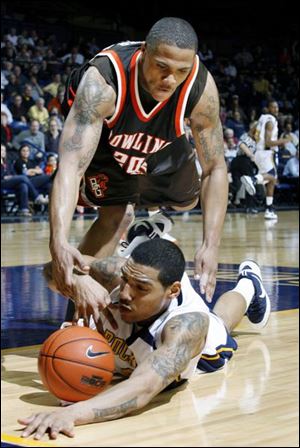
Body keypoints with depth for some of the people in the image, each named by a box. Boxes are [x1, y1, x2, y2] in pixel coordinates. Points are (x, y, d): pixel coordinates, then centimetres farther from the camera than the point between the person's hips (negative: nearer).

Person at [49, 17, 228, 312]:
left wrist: (211, 246, -38)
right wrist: (58, 242, -67)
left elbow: (214, 168, -27)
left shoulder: (201, 87, -36)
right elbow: (71, 165, -52)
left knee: (185, 201, 18)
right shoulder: (102, 81, -45)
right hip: (98, 130, -4)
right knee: (115, 216, -20)